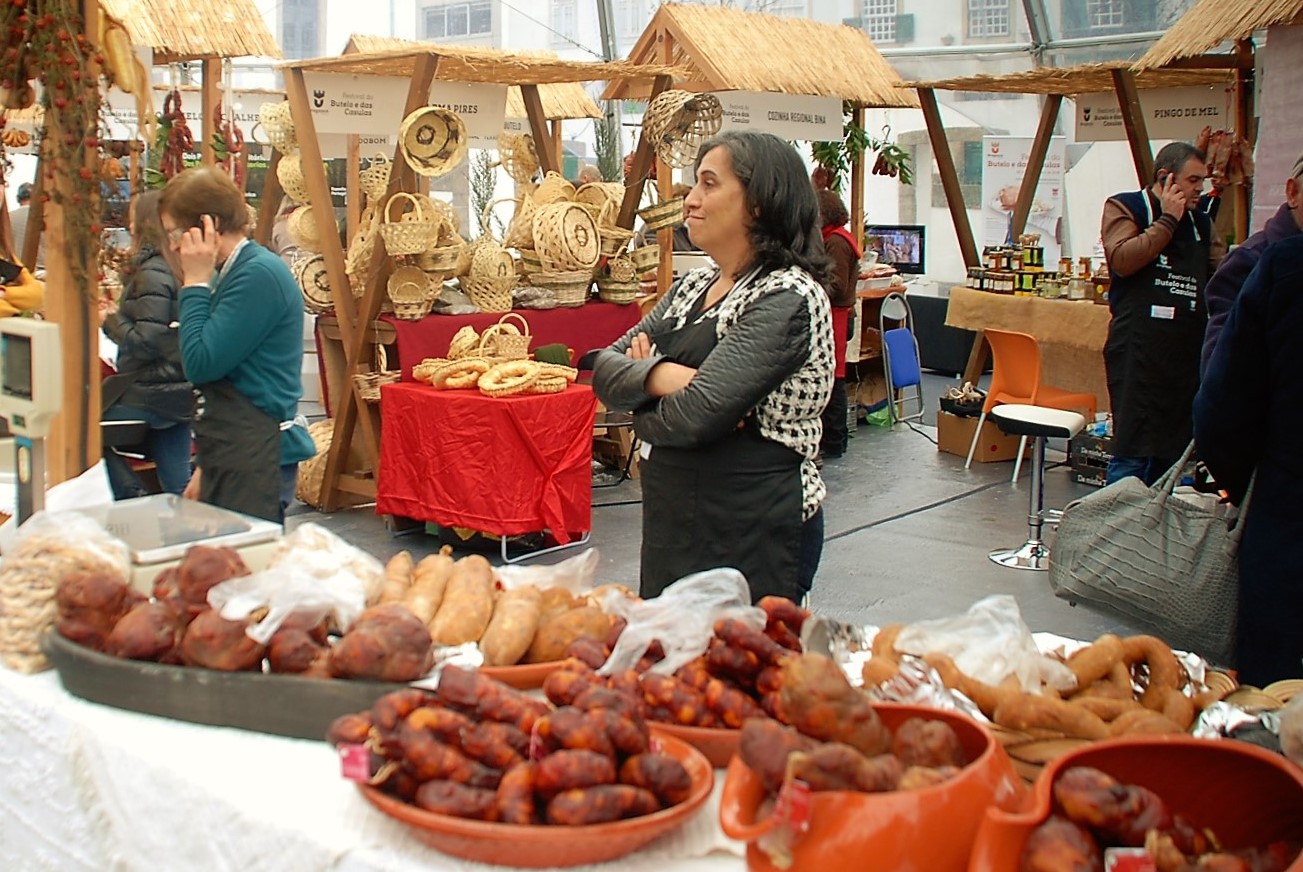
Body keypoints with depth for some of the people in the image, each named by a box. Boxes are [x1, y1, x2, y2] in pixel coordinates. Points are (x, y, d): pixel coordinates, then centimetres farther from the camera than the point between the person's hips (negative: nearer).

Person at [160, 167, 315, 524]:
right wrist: (205, 467, 26)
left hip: (258, 457, -10)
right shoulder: (230, 274, 16)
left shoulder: (260, 274, -15)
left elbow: (201, 364, -18)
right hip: (230, 456, 10)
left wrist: (195, 284, -9)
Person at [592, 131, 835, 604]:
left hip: (753, 536, -8)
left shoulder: (787, 298, -17)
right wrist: (660, 375, -17)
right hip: (674, 524, 8)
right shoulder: (694, 285, 9)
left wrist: (642, 409, -4)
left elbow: (694, 415, -25)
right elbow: (604, 367, 4)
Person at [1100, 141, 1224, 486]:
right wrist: (1168, 220, -8)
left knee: (1172, 450, 10)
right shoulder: (1124, 207, 2)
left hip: (1189, 350, 6)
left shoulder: (1201, 221, 19)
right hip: (1139, 350, -6)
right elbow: (1122, 260, -15)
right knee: (1130, 450, -8)